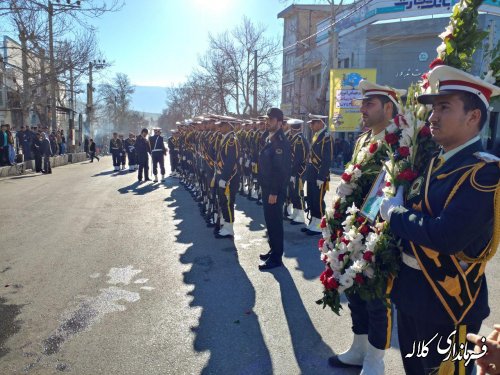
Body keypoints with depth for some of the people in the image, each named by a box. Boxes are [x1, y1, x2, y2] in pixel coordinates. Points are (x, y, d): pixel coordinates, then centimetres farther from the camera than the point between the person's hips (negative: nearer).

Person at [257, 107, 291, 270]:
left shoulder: (280, 141, -18)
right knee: (269, 220, 18)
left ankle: (276, 257, 10)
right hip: (267, 188, 10)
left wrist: (274, 192, -23)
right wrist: (266, 189, 16)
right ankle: (273, 250, 32)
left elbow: (281, 170, -23)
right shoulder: (270, 139, 13)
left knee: (275, 222, 0)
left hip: (275, 190, -9)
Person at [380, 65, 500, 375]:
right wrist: (395, 210, -7)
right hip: (411, 291, 8)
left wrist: (394, 213, -19)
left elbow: (446, 236, -32)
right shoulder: (436, 163, 7)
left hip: (448, 301, -8)